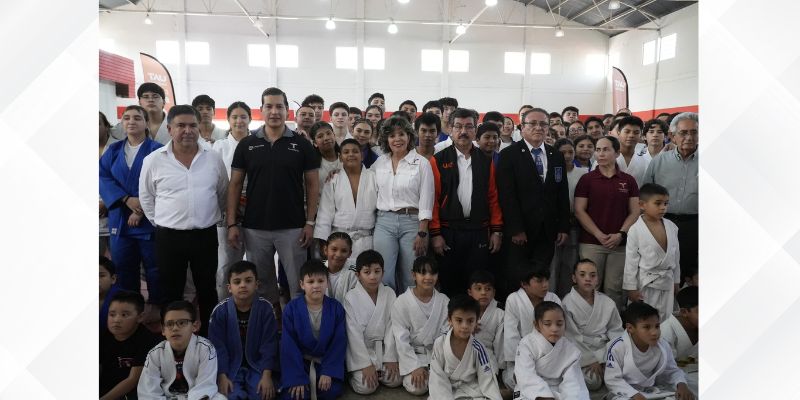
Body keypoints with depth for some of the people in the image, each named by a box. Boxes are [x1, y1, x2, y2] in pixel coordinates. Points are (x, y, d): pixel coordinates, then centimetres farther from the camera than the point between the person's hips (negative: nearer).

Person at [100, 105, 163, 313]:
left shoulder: (157, 150, -3)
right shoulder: (113, 150, 11)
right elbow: (103, 177, 0)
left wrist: (142, 209, -16)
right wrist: (127, 200, -15)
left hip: (149, 219, -4)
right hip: (120, 219, 4)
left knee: (154, 268, 4)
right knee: (123, 268, 11)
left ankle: (155, 308, 18)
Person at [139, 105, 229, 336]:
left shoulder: (213, 158, -1)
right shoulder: (153, 160, -4)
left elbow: (223, 193, 11)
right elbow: (146, 197, 7)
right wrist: (160, 222, 6)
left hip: (205, 235, 1)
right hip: (169, 237, -1)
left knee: (207, 290, 13)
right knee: (171, 292, 10)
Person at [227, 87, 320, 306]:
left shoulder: (302, 145, -1)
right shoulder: (246, 144, 3)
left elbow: (312, 184, 1)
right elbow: (235, 185, 4)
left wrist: (310, 222, -5)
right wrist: (232, 223, -2)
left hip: (292, 227, -1)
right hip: (254, 228, 2)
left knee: (298, 284, 5)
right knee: (261, 284, 14)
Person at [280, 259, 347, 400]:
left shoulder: (336, 308, -8)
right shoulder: (292, 308, -11)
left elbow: (339, 343, -6)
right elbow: (289, 345, -11)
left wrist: (329, 372, -15)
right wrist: (296, 377, -17)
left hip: (326, 361, 1)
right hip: (299, 361, -1)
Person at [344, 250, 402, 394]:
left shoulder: (389, 294, -5)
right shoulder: (351, 297, -14)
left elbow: (391, 327, -4)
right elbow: (354, 333, -14)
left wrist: (390, 358, -10)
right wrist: (366, 364, -17)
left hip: (383, 348, 3)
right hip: (360, 349, -3)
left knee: (395, 380, -13)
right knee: (366, 387, -17)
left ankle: (378, 371, 16)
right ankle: (355, 372, 13)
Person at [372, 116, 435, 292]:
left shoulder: (422, 163, -2)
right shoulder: (379, 163, 10)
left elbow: (426, 201, -4)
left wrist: (422, 233, -9)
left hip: (412, 222, -2)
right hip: (384, 222, 3)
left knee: (410, 278, 3)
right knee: (383, 276, -1)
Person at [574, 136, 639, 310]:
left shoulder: (628, 181, 8)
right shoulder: (586, 179, 3)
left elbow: (635, 212, 5)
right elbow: (579, 211, -2)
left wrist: (621, 234, -10)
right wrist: (599, 235, -11)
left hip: (620, 243, 1)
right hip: (591, 243, -1)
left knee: (614, 289, 5)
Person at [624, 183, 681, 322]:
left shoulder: (671, 227, 2)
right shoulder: (636, 230, -14)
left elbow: (675, 255, 11)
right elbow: (631, 260, -11)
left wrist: (676, 281, 14)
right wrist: (631, 287, -10)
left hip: (667, 281, 5)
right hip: (645, 282, -5)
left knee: (665, 319, 13)